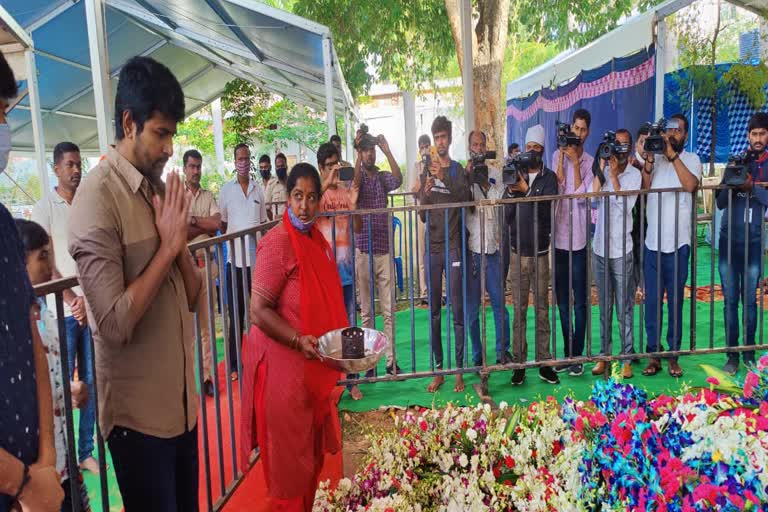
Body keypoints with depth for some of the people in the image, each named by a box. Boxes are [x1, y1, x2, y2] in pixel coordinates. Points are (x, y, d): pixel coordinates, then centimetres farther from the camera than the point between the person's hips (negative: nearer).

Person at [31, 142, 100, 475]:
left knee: (92, 381, 8)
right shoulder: (44, 208, -2)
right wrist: (74, 300, -10)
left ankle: (86, 451, 21)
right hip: (63, 310, -3)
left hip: (92, 306, 3)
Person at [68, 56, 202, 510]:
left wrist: (182, 242, -9)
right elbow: (114, 324, -25)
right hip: (139, 412, -7)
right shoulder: (97, 197, -17)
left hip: (183, 400, 7)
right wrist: (168, 246, -18)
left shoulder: (160, 190, 8)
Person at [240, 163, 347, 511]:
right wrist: (299, 341, -31)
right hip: (284, 370, -8)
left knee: (313, 459, 20)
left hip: (314, 369, 8)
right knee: (289, 467, 5)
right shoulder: (277, 243, -17)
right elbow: (258, 312, -21)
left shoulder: (318, 241, 8)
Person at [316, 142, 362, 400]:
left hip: (346, 266, 4)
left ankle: (352, 380, 19)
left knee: (350, 325, 9)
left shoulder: (347, 188, 8)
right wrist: (328, 182, -29)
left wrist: (353, 203, -9)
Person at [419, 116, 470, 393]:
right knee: (433, 312, 5)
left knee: (458, 310, -2)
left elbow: (465, 198, -15)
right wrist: (425, 194, -9)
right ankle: (438, 370, 13)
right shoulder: (427, 171, 13)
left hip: (453, 247, -3)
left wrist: (445, 178, -28)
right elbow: (422, 214, 11)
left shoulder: (458, 170, 3)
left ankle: (459, 371, 7)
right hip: (432, 247, 4)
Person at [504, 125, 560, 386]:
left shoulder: (549, 177, 3)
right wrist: (510, 191, -13)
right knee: (519, 310, 4)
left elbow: (548, 210, -12)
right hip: (517, 252, 1)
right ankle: (518, 363, 9)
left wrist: (527, 191, -21)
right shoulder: (514, 176, 8)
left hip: (540, 252, -1)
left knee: (542, 310, 3)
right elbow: (506, 215, 2)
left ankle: (544, 362, 10)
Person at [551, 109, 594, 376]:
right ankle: (567, 353, 22)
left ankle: (577, 355, 10)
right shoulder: (558, 155, 6)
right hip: (559, 237, 3)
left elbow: (582, 196, -11)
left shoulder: (590, 162, 1)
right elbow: (557, 187, -7)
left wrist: (575, 162, -10)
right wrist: (563, 158, -9)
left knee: (579, 302, 2)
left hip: (579, 239, -3)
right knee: (562, 301, 11)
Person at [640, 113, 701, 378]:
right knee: (652, 301, 5)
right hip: (652, 242, 2)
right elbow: (643, 190, 1)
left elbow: (690, 184, -16)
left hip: (677, 243, -2)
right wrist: (648, 163, -12)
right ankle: (654, 355, 14)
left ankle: (673, 355, 15)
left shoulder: (691, 159, 4)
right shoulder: (654, 157, 11)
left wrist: (672, 154, -15)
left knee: (675, 301, 4)